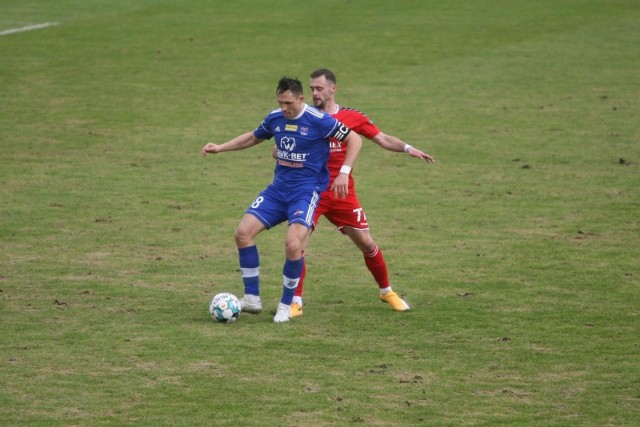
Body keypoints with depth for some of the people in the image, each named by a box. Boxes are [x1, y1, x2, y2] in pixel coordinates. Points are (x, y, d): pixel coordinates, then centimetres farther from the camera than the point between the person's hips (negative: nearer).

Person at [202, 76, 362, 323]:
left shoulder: (319, 121, -14)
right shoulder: (275, 118, 3)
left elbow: (354, 139, -6)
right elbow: (253, 138, 23)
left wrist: (344, 173, -16)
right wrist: (220, 148, 15)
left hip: (306, 190, -6)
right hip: (278, 188, 6)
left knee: (293, 244, -24)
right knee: (243, 232, -9)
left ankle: (286, 305, -3)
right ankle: (252, 298, 2)